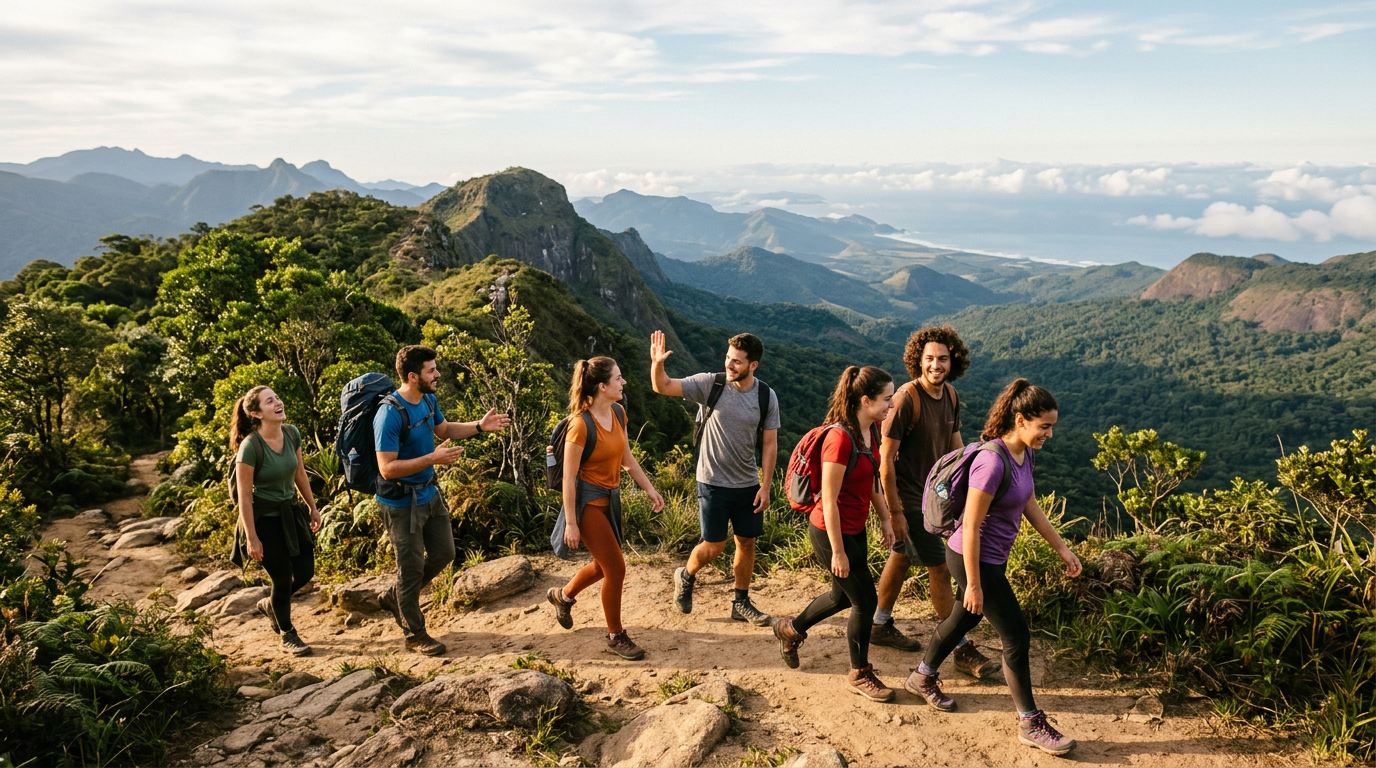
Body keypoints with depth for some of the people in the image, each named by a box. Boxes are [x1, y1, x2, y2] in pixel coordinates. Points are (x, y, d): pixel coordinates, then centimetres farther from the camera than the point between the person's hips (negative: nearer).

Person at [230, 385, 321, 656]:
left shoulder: (292, 433, -6)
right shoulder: (250, 446, -24)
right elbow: (244, 496, -19)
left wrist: (312, 507, 14)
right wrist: (252, 538, -16)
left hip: (291, 512, 6)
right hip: (265, 519, -6)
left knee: (305, 571, 11)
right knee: (283, 579, 5)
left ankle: (269, 604, 41)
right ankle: (287, 634, 28)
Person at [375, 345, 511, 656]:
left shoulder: (429, 400, -1)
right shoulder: (389, 415, -27)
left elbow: (445, 429, 19)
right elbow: (387, 468, -28)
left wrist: (479, 426, 5)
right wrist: (432, 458, -32)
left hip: (429, 494, 8)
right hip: (402, 502, -8)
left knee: (443, 553, 18)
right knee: (412, 567, 5)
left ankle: (396, 596, 39)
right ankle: (414, 634, 25)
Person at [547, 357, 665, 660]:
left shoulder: (618, 413, -1)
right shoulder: (581, 424, -24)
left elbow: (627, 458, 12)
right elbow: (568, 477, -20)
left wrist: (650, 489, 10)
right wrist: (571, 523, -19)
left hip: (610, 498, 8)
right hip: (588, 501, -8)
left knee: (604, 564, 20)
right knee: (616, 569, -3)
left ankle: (563, 596, 47)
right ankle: (615, 637, 15)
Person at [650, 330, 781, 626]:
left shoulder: (767, 397, -6)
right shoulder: (711, 384, -13)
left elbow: (770, 444, -1)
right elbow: (662, 387, -16)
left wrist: (765, 486, -5)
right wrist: (657, 363, -38)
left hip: (748, 484, 3)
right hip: (713, 482, -3)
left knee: (747, 543, 11)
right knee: (715, 546, 3)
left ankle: (741, 603, 28)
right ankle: (686, 576, 33)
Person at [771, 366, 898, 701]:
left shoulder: (872, 430, 0)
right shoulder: (840, 438, -27)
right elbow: (829, 502, -23)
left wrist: (886, 519, 15)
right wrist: (837, 552, -19)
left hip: (856, 529, 9)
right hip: (832, 532, -9)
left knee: (844, 595, 23)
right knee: (865, 601, 3)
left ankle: (790, 629, 46)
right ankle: (860, 675, 24)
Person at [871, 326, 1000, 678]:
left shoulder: (950, 395, 1)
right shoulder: (906, 398, -23)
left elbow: (955, 444, 15)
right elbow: (885, 458, -21)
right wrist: (895, 511, -20)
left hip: (933, 492, 8)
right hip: (909, 497, -8)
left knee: (902, 557, 19)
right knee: (940, 569, -3)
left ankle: (880, 626, 36)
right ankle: (963, 650, 8)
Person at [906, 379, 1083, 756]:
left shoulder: (1024, 455, -2)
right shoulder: (992, 462, -30)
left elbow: (1031, 506, 12)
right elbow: (971, 527, -26)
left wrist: (1062, 548, 13)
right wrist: (974, 584, -20)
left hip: (994, 559, 9)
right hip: (974, 560, -9)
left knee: (964, 619, 24)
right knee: (1017, 636, 1)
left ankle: (923, 677, 46)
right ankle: (1030, 724, 17)